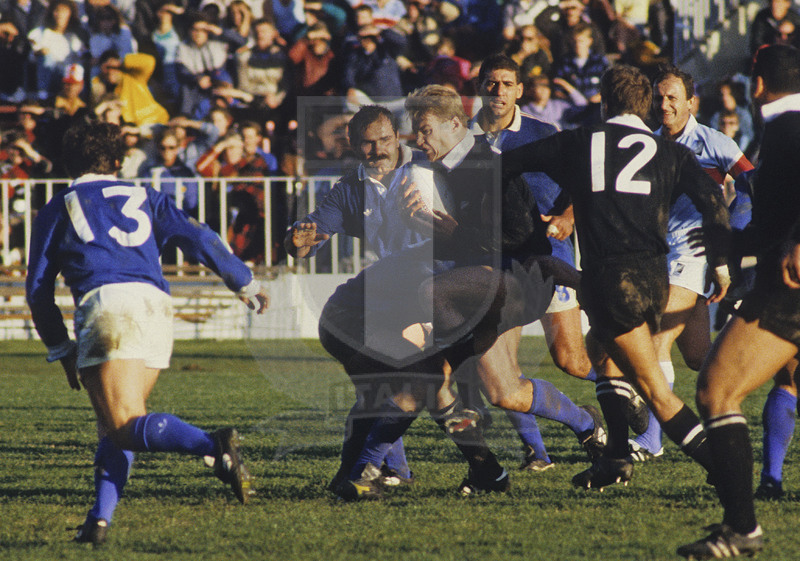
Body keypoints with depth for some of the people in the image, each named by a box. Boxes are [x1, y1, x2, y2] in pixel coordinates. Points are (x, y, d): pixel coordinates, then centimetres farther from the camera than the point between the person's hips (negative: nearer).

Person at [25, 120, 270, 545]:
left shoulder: (57, 210, 21)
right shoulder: (143, 198, 26)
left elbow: (38, 289, 18)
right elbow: (198, 239, 16)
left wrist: (61, 350, 26)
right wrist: (246, 284, 26)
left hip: (105, 304, -4)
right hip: (156, 307, 4)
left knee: (126, 426, -15)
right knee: (115, 425, 14)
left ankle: (214, 445, -38)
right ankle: (100, 518, -2)